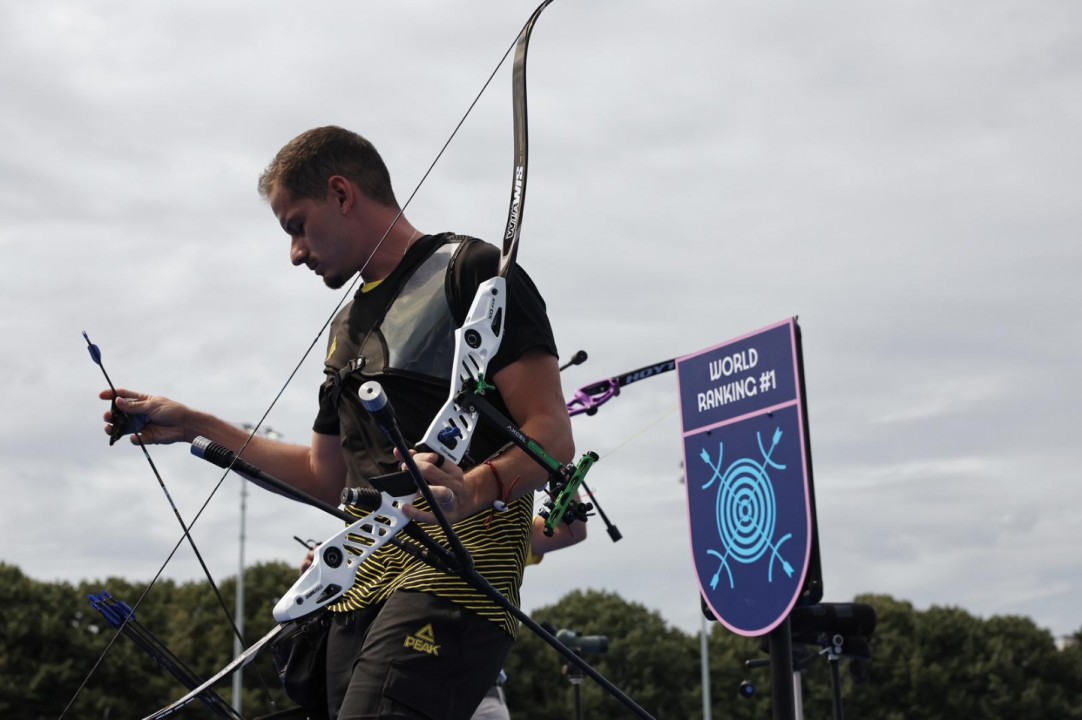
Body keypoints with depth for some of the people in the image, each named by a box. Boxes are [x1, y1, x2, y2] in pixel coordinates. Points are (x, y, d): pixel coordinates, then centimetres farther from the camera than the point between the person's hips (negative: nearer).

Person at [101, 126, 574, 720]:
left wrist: (472, 490, -28)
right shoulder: (349, 325, 28)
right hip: (361, 587, 8)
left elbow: (552, 436, -8)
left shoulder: (470, 271, 2)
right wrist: (193, 426, 31)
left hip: (455, 567, -8)